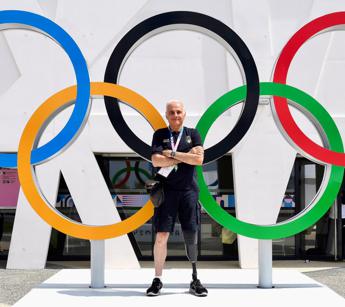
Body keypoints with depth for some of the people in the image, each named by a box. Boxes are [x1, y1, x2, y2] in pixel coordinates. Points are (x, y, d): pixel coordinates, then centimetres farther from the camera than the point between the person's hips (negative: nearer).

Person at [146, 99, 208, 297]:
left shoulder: (193, 134, 8)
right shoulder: (160, 135, 7)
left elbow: (199, 159, -7)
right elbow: (156, 161, -8)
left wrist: (172, 153, -7)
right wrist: (185, 156, -8)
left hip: (189, 190, 1)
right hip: (167, 190, 0)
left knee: (192, 236, 2)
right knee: (161, 236, -3)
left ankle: (195, 280, 12)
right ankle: (158, 280, 8)